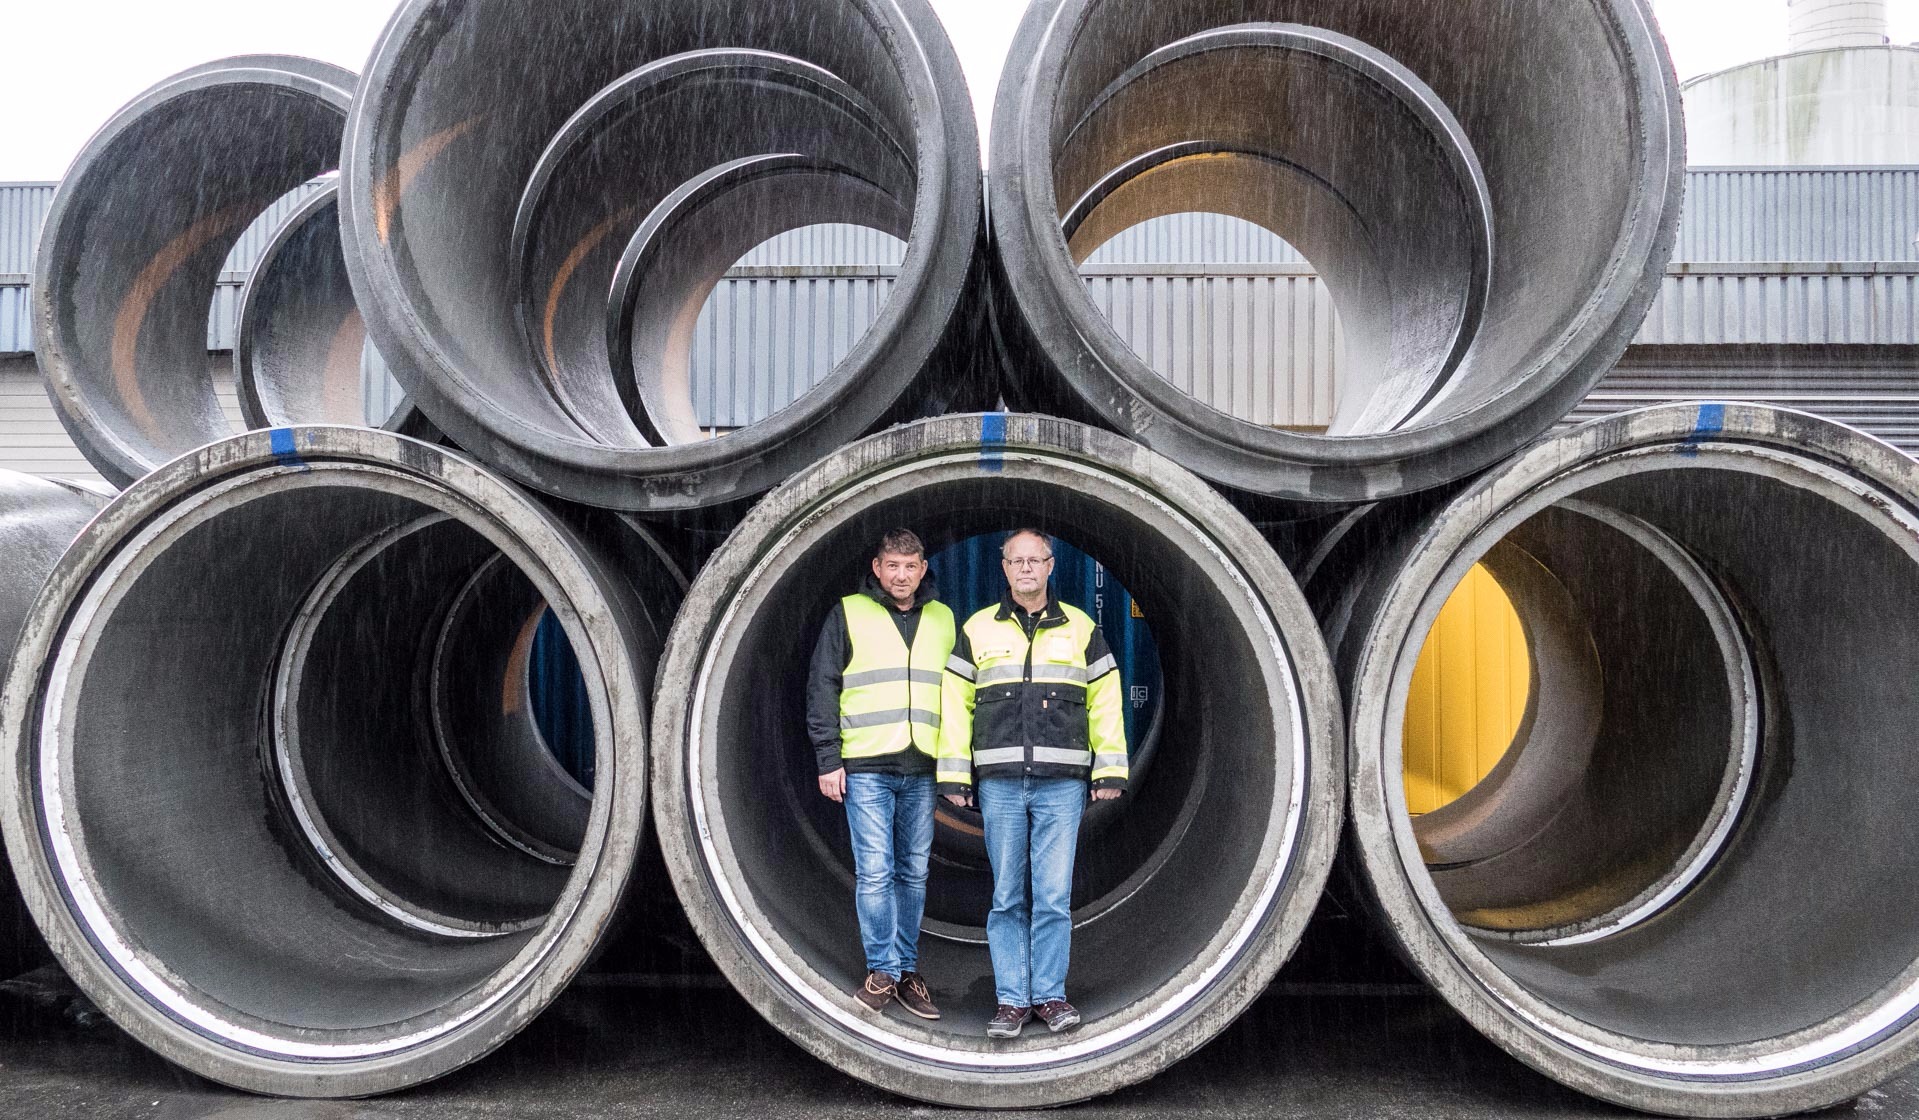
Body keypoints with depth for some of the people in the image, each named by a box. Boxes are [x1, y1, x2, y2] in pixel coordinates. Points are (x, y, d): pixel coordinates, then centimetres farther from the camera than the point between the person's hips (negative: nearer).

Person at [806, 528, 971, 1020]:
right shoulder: (849, 614, 3)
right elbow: (822, 688, 1)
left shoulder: (942, 620, 13)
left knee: (914, 872, 8)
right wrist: (828, 760, -6)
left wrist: (957, 763, 11)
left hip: (923, 769, 3)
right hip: (865, 767, -3)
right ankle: (884, 970, 5)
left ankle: (906, 969, 17)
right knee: (875, 871, -6)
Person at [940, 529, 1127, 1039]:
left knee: (1054, 895, 0)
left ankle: (1050, 995, 12)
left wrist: (1110, 771, 2)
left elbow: (1106, 703, 9)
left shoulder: (1081, 628, 9)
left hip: (1061, 784, 0)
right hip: (999, 782, 1)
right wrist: (954, 776, 3)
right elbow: (955, 705, 8)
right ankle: (1012, 999, 13)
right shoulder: (977, 630, 9)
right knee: (1007, 896, 5)